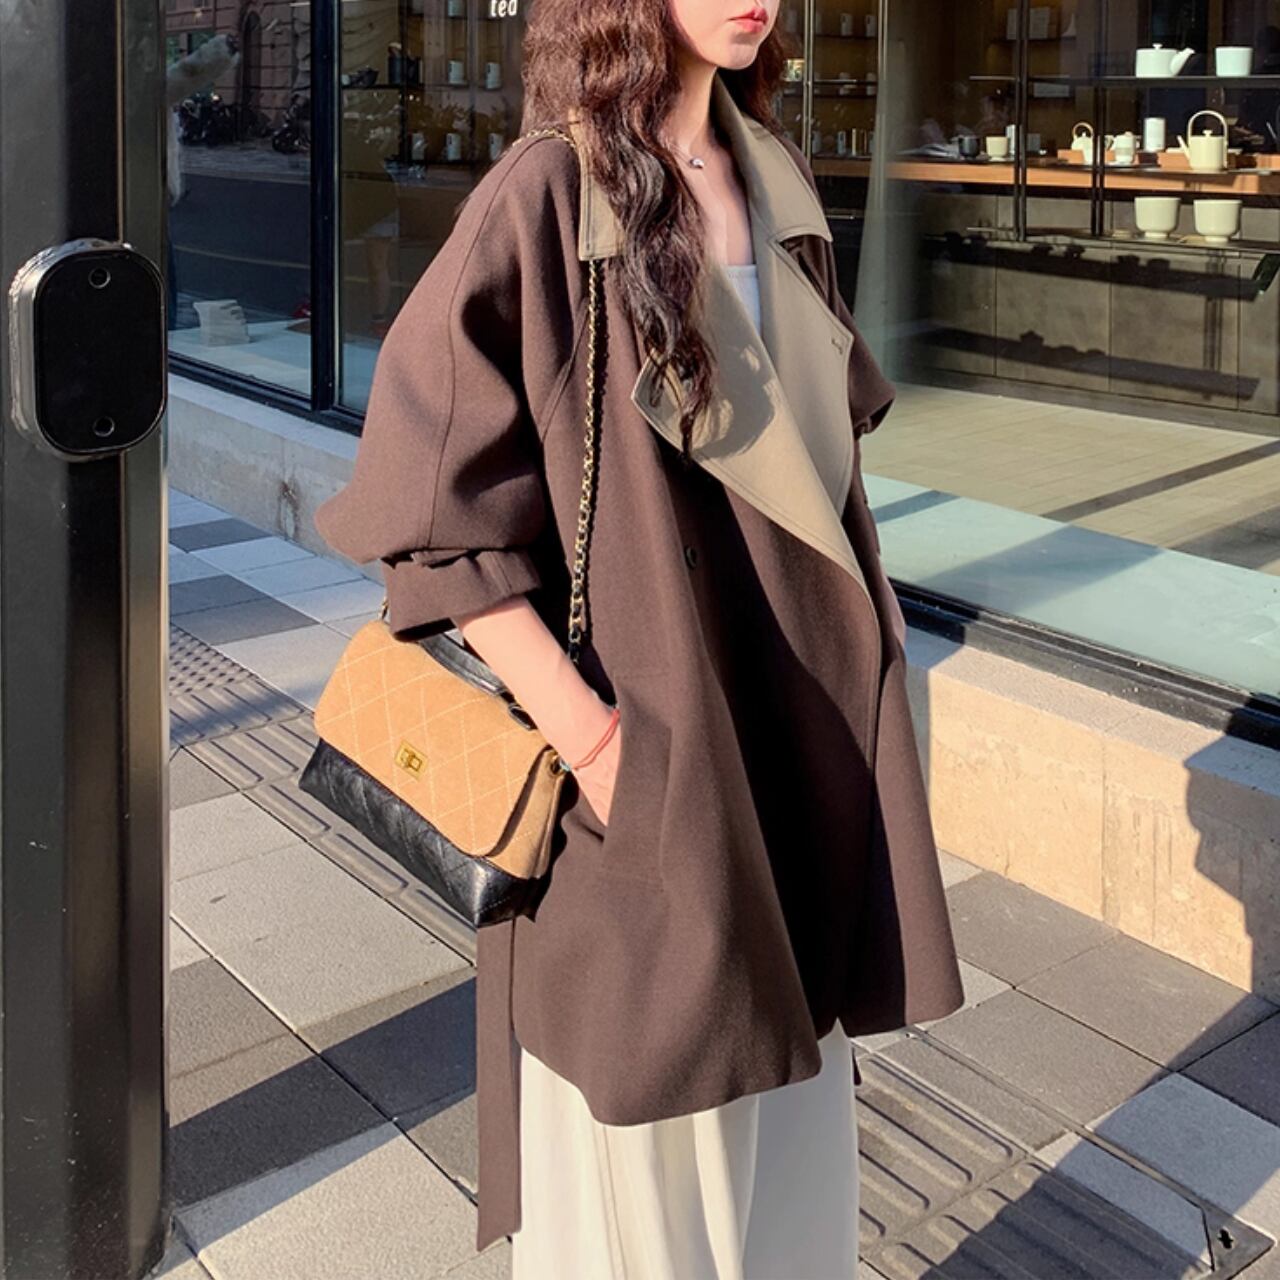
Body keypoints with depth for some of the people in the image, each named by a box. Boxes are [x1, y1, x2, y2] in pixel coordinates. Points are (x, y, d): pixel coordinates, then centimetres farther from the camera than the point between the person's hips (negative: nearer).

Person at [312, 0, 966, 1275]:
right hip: (641, 732, -6)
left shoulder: (774, 178, 6)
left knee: (788, 1085, 20)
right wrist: (586, 731, -20)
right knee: (644, 1126, 9)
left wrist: (849, 666, 10)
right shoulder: (545, 192, -14)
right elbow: (430, 510, -17)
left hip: (793, 720, 7)